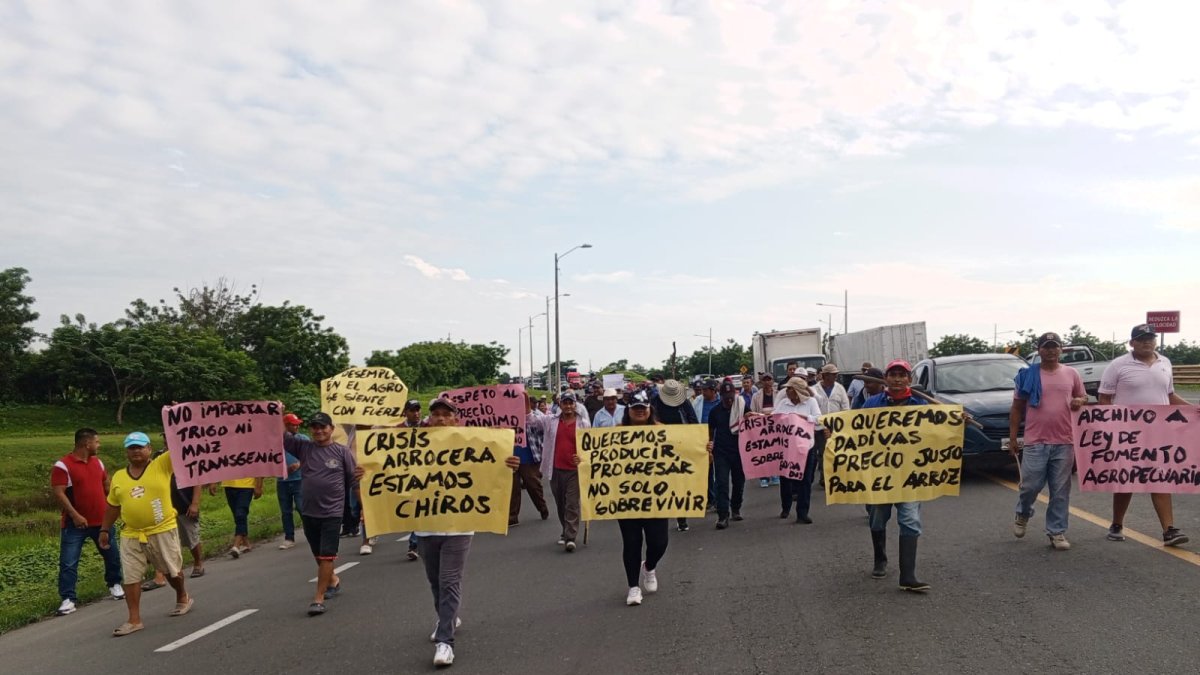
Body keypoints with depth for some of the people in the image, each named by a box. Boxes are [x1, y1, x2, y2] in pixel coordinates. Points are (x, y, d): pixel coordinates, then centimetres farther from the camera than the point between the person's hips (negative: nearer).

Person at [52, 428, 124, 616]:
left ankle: (114, 584, 32)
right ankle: (68, 599, 4)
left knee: (112, 555, 14)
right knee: (68, 563, -3)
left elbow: (106, 484, 20)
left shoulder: (97, 462, 8)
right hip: (76, 524, -6)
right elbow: (58, 493, -18)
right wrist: (75, 515, -23)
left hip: (102, 521, 6)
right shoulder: (63, 465, -13)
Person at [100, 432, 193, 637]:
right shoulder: (118, 477, 7)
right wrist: (105, 529, 14)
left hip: (163, 531, -3)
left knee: (172, 570, 13)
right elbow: (112, 506, 15)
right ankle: (134, 620, 8)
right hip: (131, 536, 3)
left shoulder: (162, 465, -5)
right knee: (131, 577, 1)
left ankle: (183, 597, 38)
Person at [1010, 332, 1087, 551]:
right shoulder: (1027, 375, 2)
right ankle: (1023, 514, 30)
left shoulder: (1072, 374, 8)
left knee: (1060, 491, 5)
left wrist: (1080, 401, -5)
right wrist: (1013, 437, 2)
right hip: (1035, 442, -2)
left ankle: (1057, 532, 14)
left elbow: (1084, 398, 21)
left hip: (1064, 442, 2)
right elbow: (1017, 408, 5)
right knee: (1030, 485, 0)